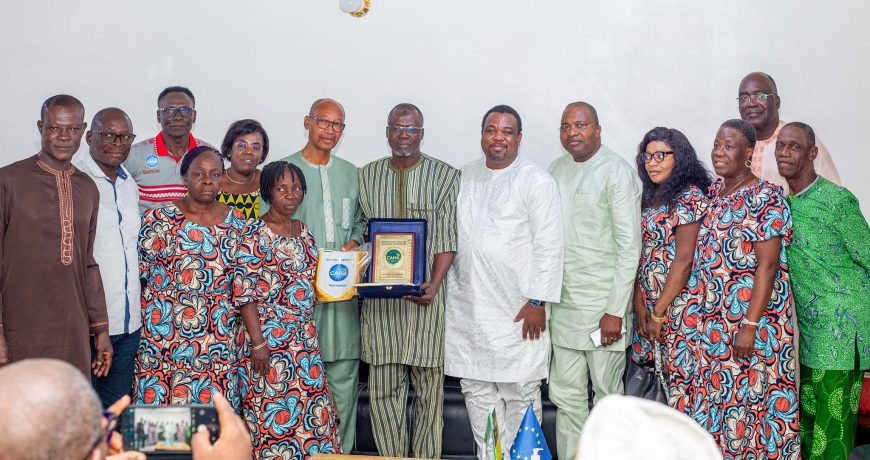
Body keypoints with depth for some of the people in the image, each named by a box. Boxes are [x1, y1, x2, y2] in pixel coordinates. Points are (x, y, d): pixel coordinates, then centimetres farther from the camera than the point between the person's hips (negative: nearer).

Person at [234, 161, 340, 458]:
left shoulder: (303, 232, 12)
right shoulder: (255, 234, -9)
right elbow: (244, 291, -13)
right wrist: (257, 342, -17)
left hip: (304, 337, 7)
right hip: (268, 334, -6)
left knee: (311, 407, 8)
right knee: (272, 411, -2)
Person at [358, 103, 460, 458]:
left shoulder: (446, 176, 2)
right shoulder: (366, 176, 12)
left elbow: (447, 237, -4)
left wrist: (434, 283, -16)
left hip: (427, 292, -2)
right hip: (380, 294, 2)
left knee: (429, 383, 1)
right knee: (383, 387, 4)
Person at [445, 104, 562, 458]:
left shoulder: (537, 181, -5)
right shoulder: (464, 177, 12)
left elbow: (549, 246, -9)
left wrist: (537, 302, -14)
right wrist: (448, 288, 13)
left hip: (516, 309, -5)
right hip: (467, 306, 5)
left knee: (520, 394, 1)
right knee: (476, 389, 9)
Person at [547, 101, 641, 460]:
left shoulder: (617, 173, -8)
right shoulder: (556, 169, 11)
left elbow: (629, 246, -12)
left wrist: (615, 311, -15)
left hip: (602, 305, -5)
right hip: (564, 305, 6)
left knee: (607, 393, 5)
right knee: (566, 395, 9)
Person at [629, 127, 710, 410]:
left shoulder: (690, 196, -10)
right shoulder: (650, 199, 13)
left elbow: (684, 260, -14)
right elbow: (640, 254, 10)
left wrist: (659, 312, -12)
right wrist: (639, 305, -1)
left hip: (679, 304, -7)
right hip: (649, 305, 7)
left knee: (680, 375, -4)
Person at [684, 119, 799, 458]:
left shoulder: (766, 199, -11)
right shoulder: (711, 193, 10)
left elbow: (768, 265, -16)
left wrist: (750, 325, -21)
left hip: (751, 318, -7)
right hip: (711, 323, 7)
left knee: (748, 400, 2)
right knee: (709, 400, 11)